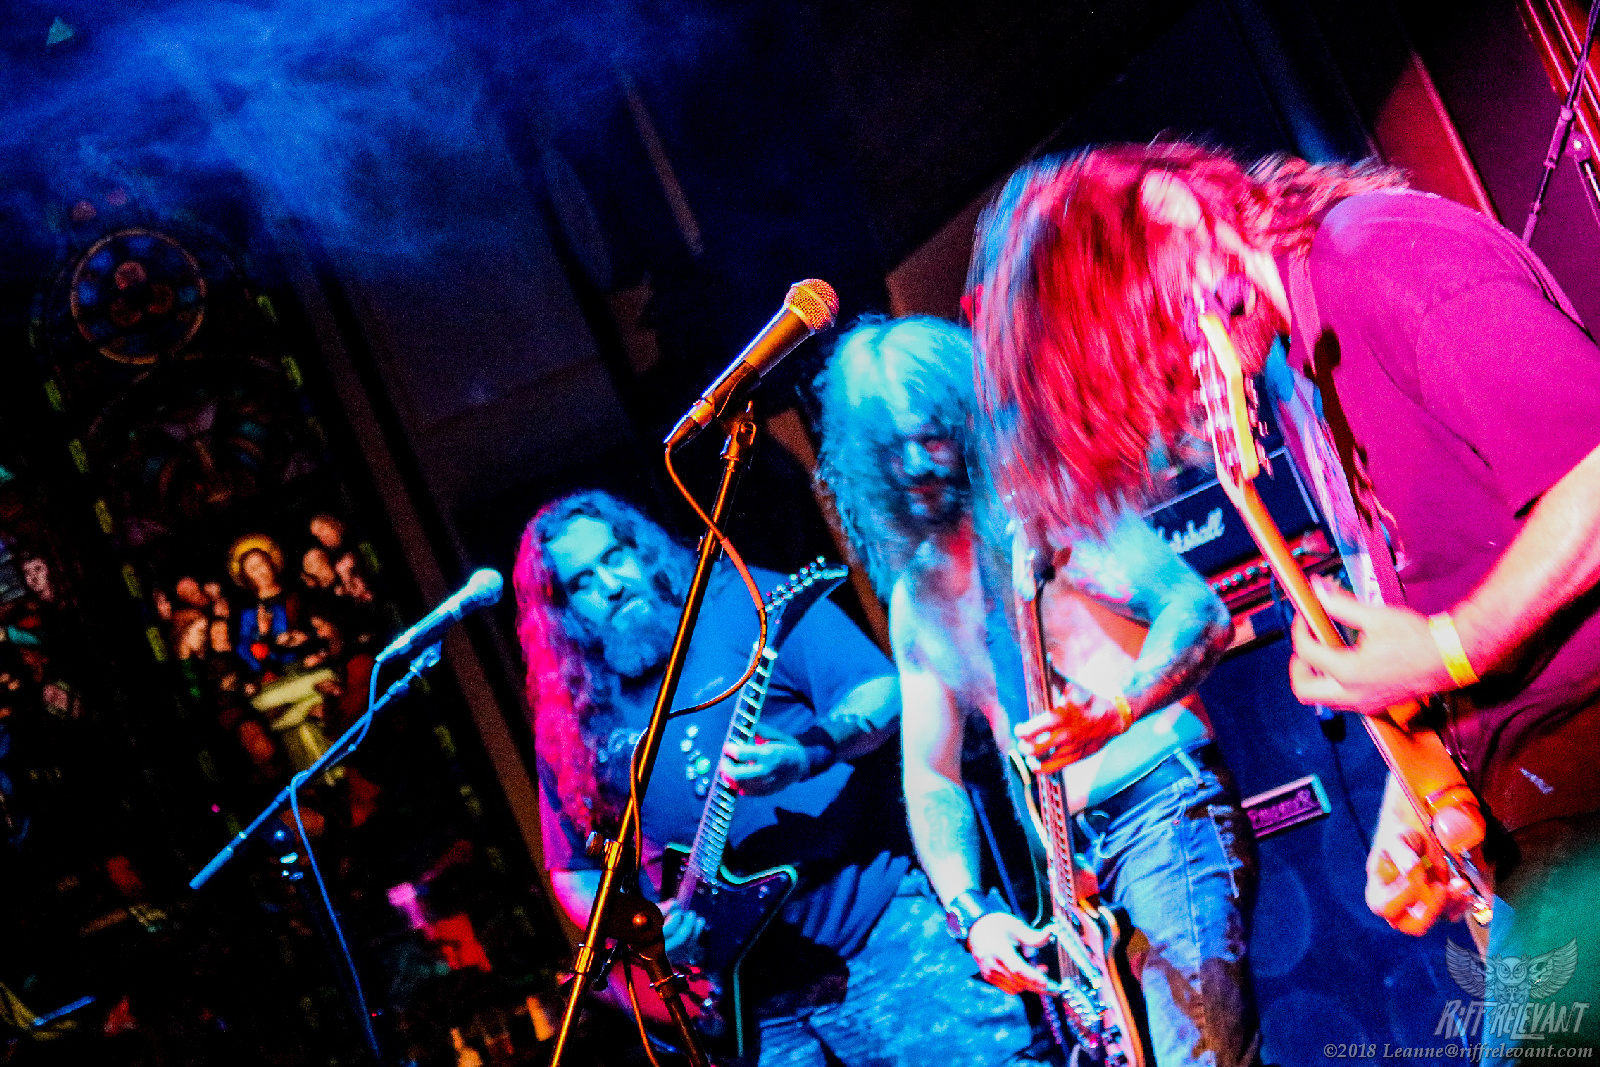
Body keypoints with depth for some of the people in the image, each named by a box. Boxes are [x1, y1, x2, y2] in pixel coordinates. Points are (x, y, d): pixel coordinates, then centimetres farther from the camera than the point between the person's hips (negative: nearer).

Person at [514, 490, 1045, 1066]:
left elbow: (887, 691, -8)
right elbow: (573, 871, 17)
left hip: (881, 918, -3)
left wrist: (811, 754, -27)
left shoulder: (744, 607, 0)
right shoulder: (576, 725, 10)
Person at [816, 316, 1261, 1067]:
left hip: (1162, 802, -6)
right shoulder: (916, 595, 16)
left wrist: (1111, 713, -29)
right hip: (1068, 854, 6)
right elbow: (929, 778, 13)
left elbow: (1200, 610, -12)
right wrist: (970, 913, -4)